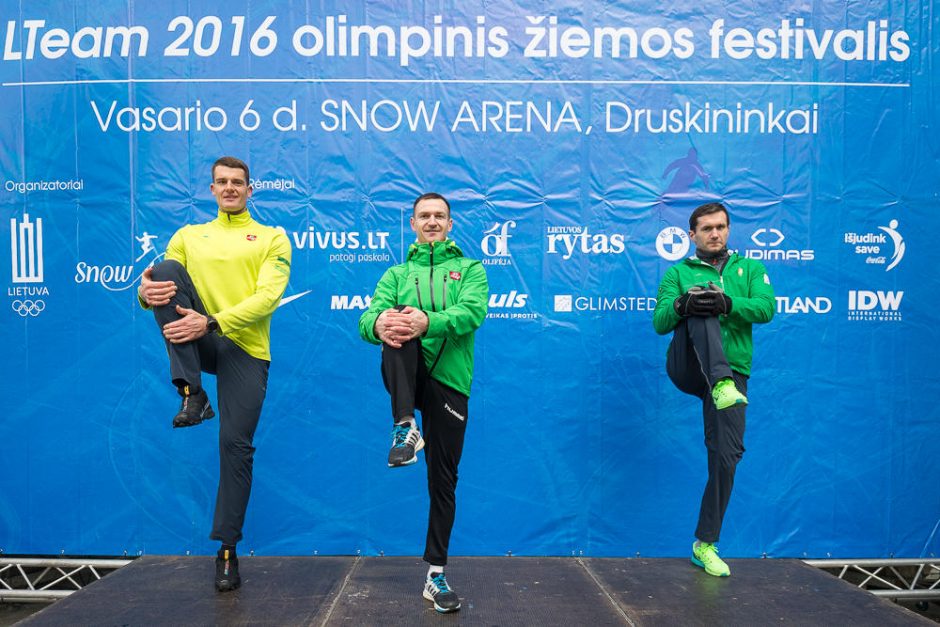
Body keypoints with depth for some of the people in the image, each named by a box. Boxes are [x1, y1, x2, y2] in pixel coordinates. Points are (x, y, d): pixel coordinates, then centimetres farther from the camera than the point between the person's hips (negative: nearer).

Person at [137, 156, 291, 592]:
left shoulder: (272, 238, 5)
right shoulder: (188, 236, 16)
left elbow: (268, 297, -10)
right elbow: (163, 282, 5)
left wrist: (212, 322, -23)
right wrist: (146, 292, -21)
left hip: (245, 349, -2)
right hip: (199, 341, 2)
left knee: (236, 446, -7)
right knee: (167, 269, -21)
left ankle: (227, 551, 13)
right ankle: (192, 394, -22)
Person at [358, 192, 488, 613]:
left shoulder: (470, 270, 11)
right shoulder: (397, 274, 16)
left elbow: (472, 313, -11)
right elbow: (368, 317, -1)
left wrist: (429, 321, -32)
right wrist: (379, 323, -28)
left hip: (449, 381, 0)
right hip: (407, 377, 0)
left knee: (443, 480, 4)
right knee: (398, 323, -30)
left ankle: (436, 575, 19)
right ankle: (405, 426, -38)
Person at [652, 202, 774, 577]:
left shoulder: (749, 269, 16)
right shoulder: (679, 273, 13)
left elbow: (766, 308, -2)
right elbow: (660, 323, 0)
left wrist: (727, 303, -23)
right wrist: (682, 304, -23)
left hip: (731, 374, 1)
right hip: (687, 367, -1)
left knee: (726, 458, -5)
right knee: (701, 312, -27)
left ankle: (705, 545, 10)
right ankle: (721, 385, -49)